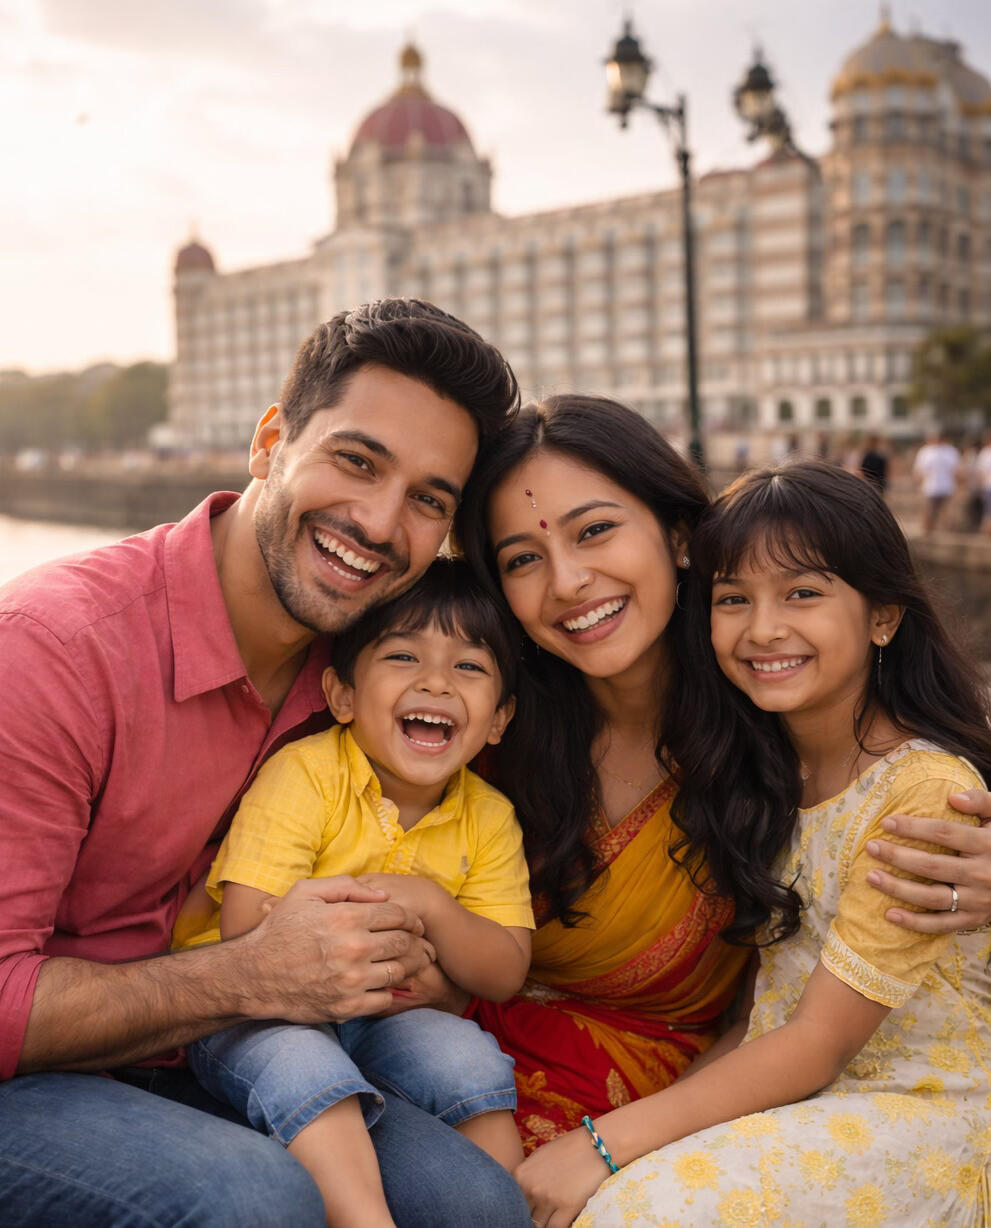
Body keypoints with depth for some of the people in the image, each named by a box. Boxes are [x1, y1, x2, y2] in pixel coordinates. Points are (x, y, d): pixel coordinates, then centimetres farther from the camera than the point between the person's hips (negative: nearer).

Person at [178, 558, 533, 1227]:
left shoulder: (490, 819, -3)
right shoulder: (303, 776, -17)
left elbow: (505, 974, -4)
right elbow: (247, 934, -24)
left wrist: (432, 906, -23)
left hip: (383, 1019, 4)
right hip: (255, 1014, -4)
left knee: (465, 1053, -20)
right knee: (301, 1063, -34)